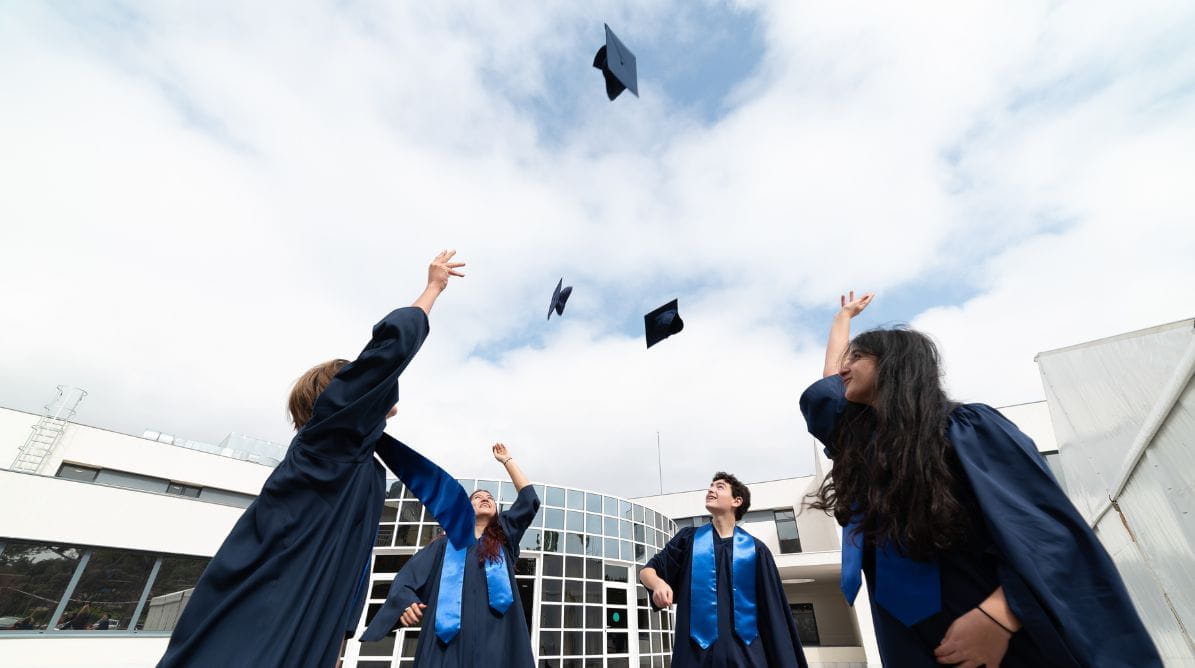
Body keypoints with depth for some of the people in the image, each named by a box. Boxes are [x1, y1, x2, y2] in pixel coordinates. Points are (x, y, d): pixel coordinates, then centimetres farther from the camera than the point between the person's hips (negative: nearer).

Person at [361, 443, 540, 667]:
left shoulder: (504, 536, 19)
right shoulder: (446, 544, 17)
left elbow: (529, 499, 12)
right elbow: (408, 576, 9)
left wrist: (507, 460, 17)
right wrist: (405, 601, -14)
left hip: (493, 638, 1)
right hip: (447, 638, 0)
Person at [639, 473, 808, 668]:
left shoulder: (755, 549, 4)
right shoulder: (689, 538, 5)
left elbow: (774, 613, 5)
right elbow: (647, 571, 6)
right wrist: (658, 583, -16)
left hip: (746, 651, 0)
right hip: (696, 651, 0)